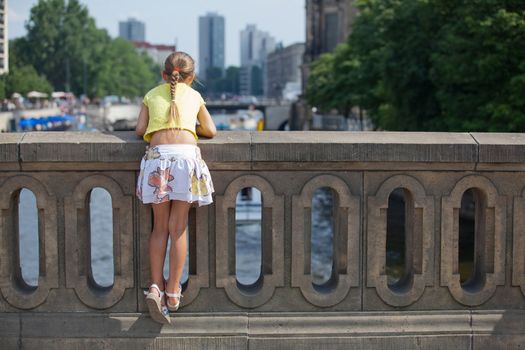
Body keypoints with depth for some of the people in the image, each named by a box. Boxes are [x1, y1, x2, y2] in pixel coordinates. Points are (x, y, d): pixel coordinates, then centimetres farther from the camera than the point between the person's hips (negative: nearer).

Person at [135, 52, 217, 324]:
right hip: (186, 155, -1)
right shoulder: (195, 96, 22)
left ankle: (155, 287, 1)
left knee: (160, 227, 11)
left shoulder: (152, 95, 23)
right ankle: (172, 292, 6)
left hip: (157, 158, 1)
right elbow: (211, 131, 21)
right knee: (178, 228, 4)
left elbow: (140, 130, 14)